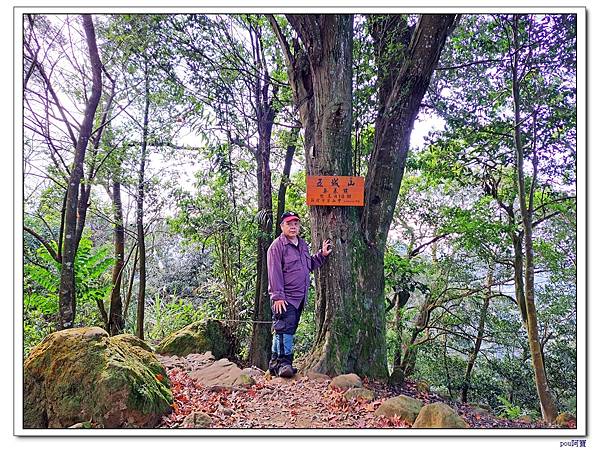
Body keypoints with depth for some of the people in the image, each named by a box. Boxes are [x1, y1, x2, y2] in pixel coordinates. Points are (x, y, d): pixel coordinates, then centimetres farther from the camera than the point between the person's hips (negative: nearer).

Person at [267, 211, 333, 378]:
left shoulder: (303, 244, 17)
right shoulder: (277, 246, -9)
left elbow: (309, 265, 27)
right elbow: (274, 273, -14)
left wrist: (321, 255, 14)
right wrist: (277, 296, -19)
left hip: (299, 298, 8)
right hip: (285, 298, -8)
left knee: (289, 330, 13)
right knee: (284, 329, -12)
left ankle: (275, 362, 23)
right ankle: (283, 362, -7)